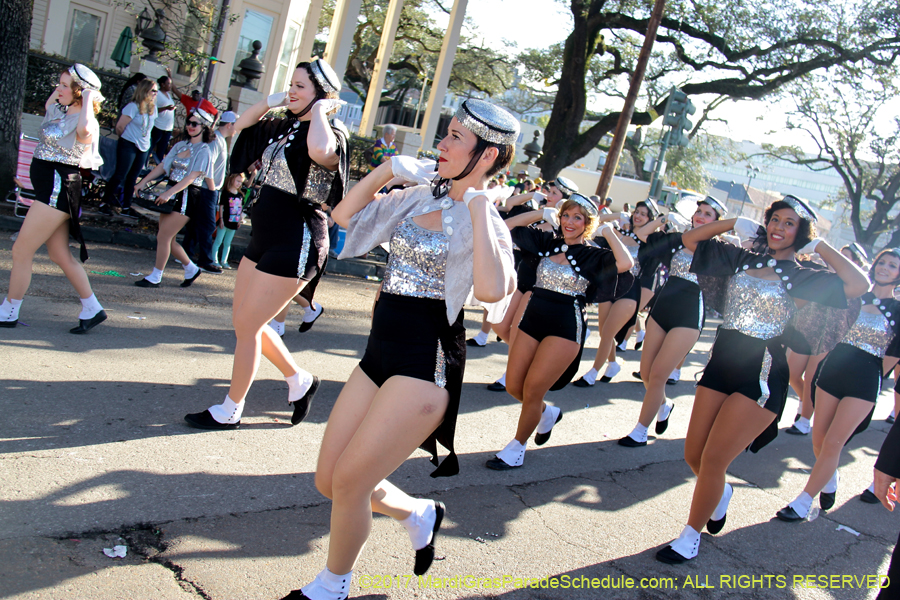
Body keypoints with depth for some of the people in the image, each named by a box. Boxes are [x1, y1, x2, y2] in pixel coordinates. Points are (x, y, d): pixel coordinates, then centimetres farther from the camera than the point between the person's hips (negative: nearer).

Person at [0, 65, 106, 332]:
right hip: (51, 187, 10)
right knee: (60, 255, 13)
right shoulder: (60, 111, 10)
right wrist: (62, 86, 19)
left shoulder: (82, 119, -17)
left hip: (59, 187, -10)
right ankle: (92, 309, 19)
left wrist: (88, 97, -28)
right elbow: (48, 102, 35)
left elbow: (85, 129, -43)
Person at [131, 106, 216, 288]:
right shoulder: (181, 145, 12)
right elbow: (163, 166, 13)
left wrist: (169, 193, -27)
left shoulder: (203, 151, -8)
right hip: (171, 195, 7)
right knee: (167, 239, 10)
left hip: (186, 198, -7)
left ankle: (155, 277, 4)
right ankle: (191, 269, 27)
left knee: (163, 237, -8)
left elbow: (191, 177, -18)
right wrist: (143, 182, 3)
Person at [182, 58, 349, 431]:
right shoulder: (282, 126, 11)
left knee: (247, 324, -1)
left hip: (296, 243, -9)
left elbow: (319, 150, -39)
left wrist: (319, 109, -21)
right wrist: (273, 100, 10)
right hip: (265, 237, 9)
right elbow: (241, 125, 24)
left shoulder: (331, 133, -14)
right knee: (245, 320, 15)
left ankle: (231, 410, 16)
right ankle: (299, 380, 31)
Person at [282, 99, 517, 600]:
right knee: (329, 480, 11)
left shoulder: (485, 221, -8)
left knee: (349, 481, -3)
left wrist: (477, 205, -22)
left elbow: (490, 289, -29)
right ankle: (419, 514, 36)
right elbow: (344, 217, 17)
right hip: (382, 352, 8)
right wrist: (388, 168, 7)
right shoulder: (419, 197, 11)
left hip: (427, 363, -7)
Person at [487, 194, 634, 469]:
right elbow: (508, 227, 10)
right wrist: (542, 214, 5)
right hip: (532, 319, 5)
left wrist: (608, 231, -12)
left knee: (532, 390, -6)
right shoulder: (547, 242, 8)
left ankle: (517, 446, 16)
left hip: (565, 328, -5)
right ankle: (548, 413, 36)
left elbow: (626, 263, -24)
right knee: (514, 387, 5)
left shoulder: (593, 256, -4)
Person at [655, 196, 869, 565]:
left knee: (713, 459, -7)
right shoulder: (741, 259, 12)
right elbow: (690, 240, 16)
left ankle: (690, 537, 12)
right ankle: (720, 493, 39)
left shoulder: (800, 277, 1)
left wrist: (819, 247, -4)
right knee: (693, 456, 5)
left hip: (762, 372, -4)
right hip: (722, 362, 4)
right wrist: (734, 223, 10)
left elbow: (859, 285, -14)